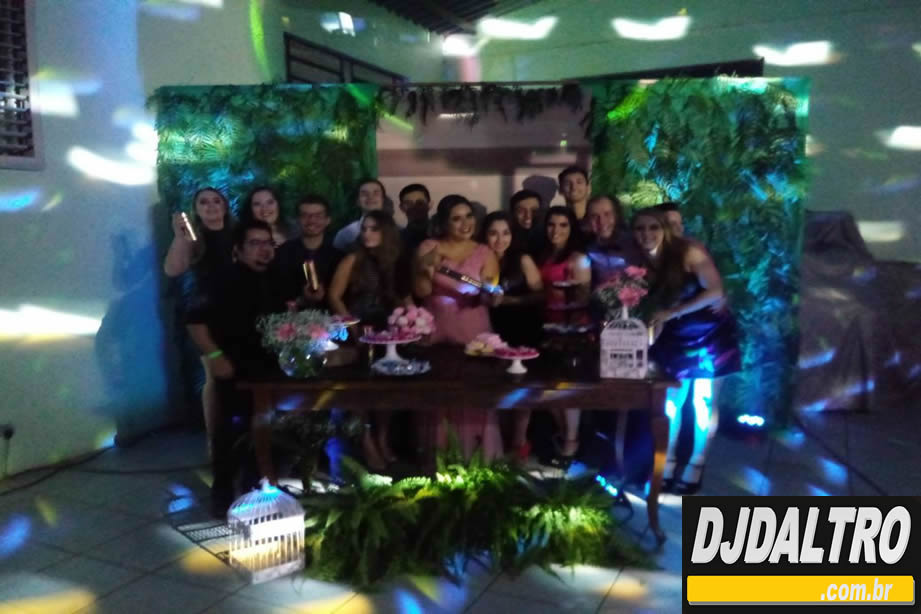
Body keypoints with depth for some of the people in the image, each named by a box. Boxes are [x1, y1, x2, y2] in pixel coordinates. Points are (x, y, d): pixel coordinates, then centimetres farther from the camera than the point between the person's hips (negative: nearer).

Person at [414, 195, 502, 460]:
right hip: (436, 333, 0)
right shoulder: (428, 247, 2)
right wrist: (428, 268, -20)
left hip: (474, 333, 1)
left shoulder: (485, 253, 6)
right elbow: (421, 292, -3)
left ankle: (475, 456, 15)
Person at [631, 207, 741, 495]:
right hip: (675, 338, 4)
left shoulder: (689, 252, -22)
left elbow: (715, 292, -25)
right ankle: (667, 464, 18)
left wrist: (671, 313, -29)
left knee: (703, 402, 4)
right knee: (670, 401, 4)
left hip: (711, 334, -4)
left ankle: (696, 465, 19)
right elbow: (652, 308, -4)